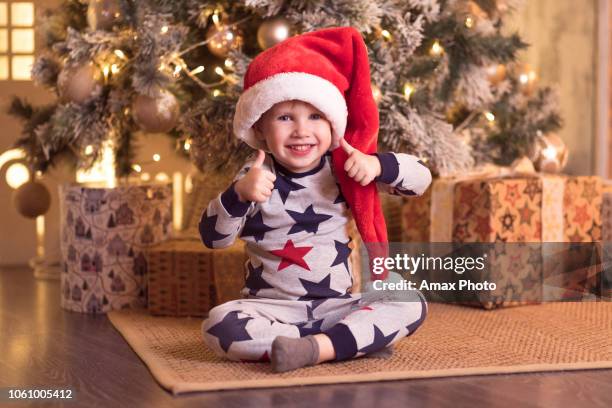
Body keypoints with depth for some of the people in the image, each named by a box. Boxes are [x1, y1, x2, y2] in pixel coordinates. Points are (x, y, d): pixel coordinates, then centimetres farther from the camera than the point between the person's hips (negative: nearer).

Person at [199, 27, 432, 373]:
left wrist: (378, 165, -20)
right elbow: (213, 237, -10)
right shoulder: (258, 176, -3)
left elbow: (421, 178, 0)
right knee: (218, 324, -29)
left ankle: (317, 348, -29)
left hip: (339, 304, 2)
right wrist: (239, 194, -28)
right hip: (274, 309, -1)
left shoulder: (344, 169, 1)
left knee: (412, 305, -17)